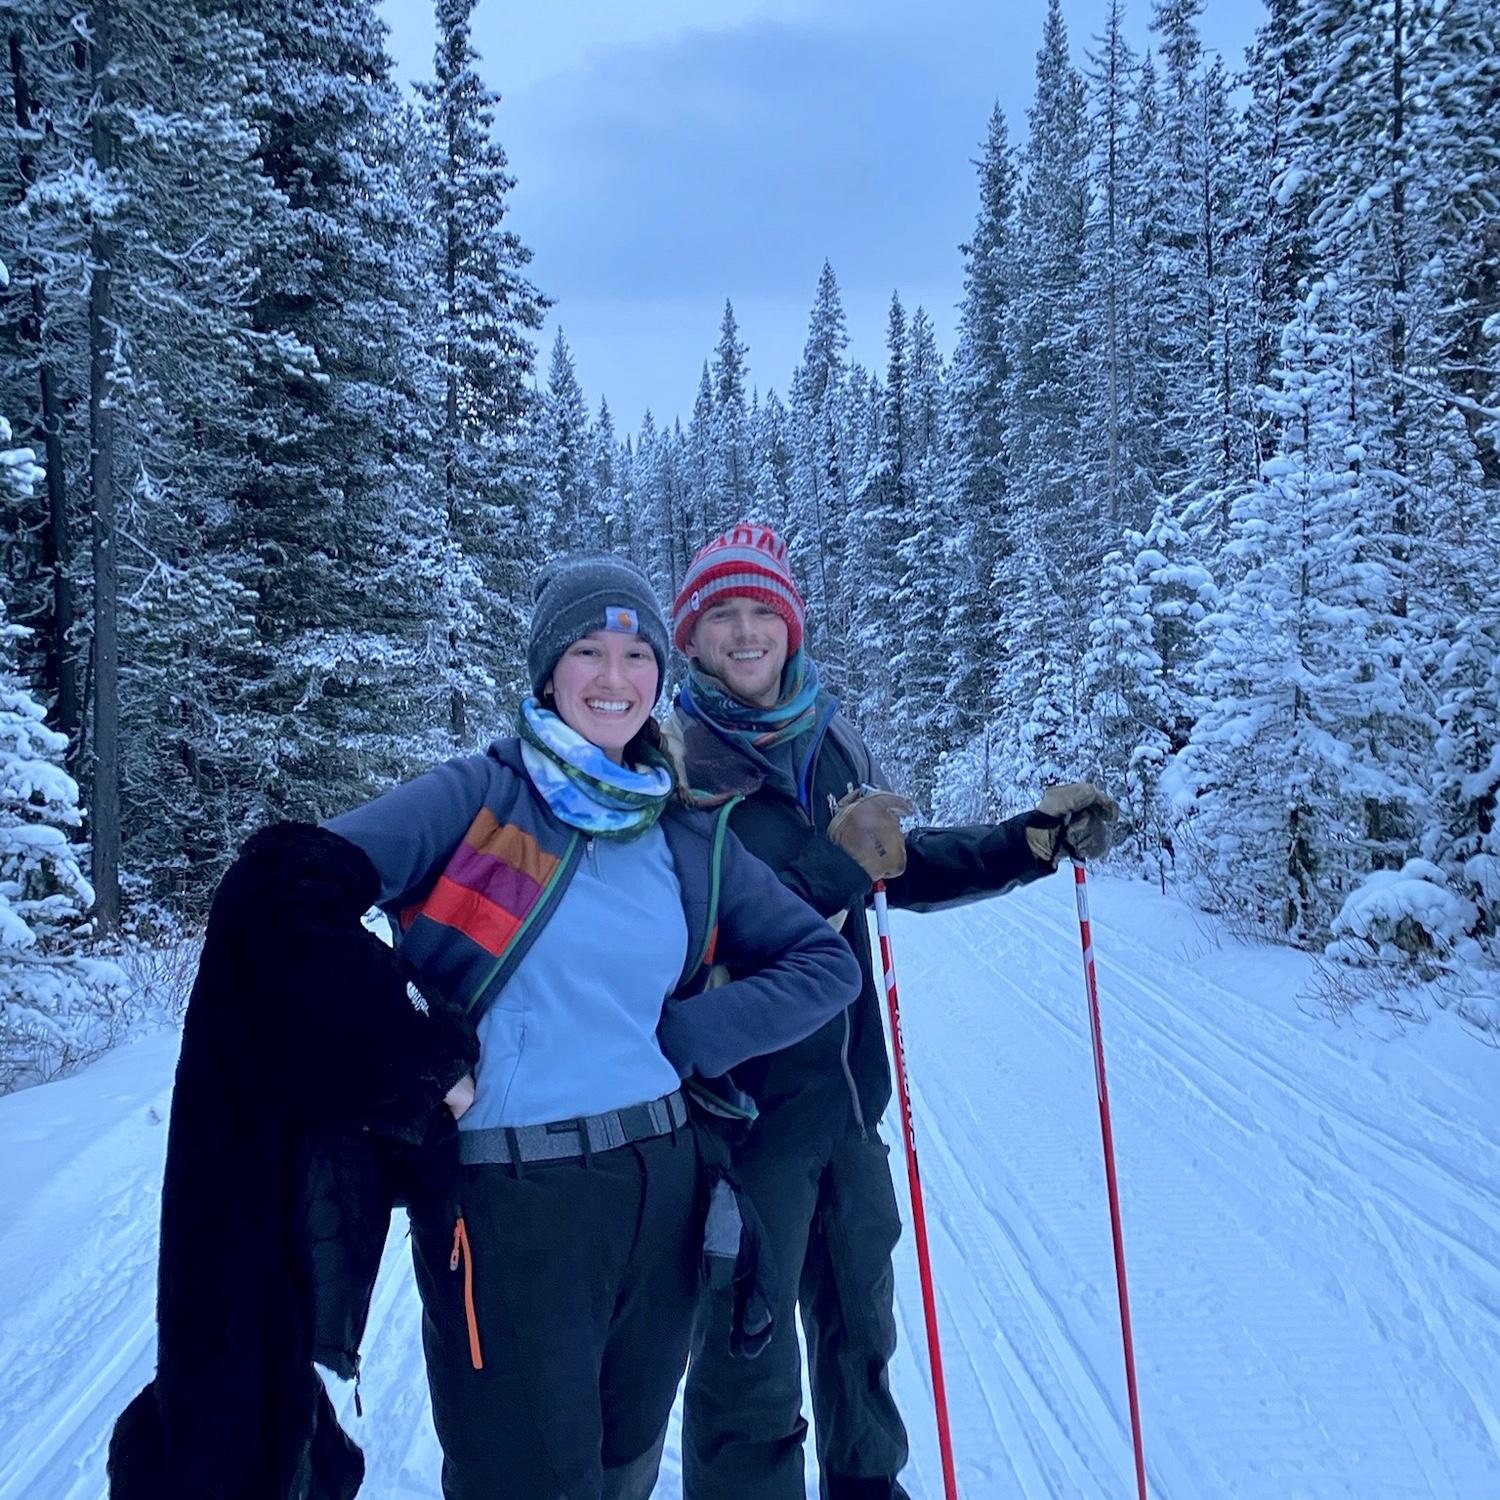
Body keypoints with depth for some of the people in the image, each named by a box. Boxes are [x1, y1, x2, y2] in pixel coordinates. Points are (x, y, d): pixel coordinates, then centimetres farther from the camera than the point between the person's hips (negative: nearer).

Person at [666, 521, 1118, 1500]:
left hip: (849, 1088, 6)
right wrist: (831, 865, -31)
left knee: (858, 1324, 24)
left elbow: (900, 867, 15)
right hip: (743, 1095, -6)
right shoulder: (671, 757, -12)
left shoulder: (830, 740, 5)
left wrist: (1038, 838, 6)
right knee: (750, 1361, 2)